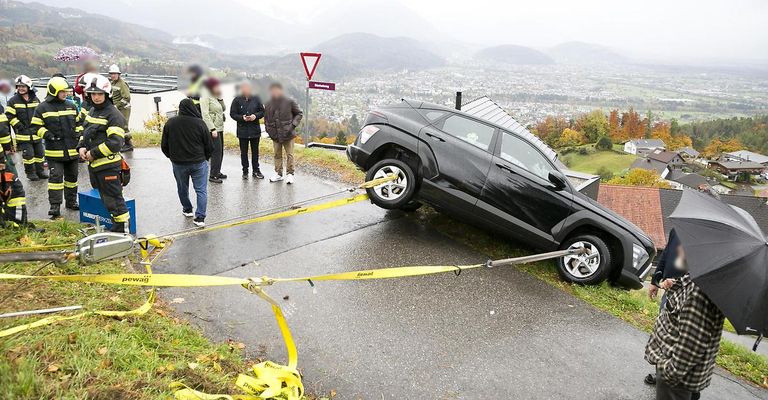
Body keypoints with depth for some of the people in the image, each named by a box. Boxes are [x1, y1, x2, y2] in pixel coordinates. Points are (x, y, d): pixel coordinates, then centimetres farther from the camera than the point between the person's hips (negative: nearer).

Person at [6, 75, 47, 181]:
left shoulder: (35, 100, 7)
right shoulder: (13, 101, -5)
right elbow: (9, 116, -7)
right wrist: (19, 126, -13)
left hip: (36, 133, 4)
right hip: (23, 134, -4)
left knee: (39, 152, 10)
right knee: (28, 154, -3)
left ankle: (40, 171, 22)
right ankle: (30, 172, 10)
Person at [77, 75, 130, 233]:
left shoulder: (113, 114, -14)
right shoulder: (92, 111, 14)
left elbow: (115, 142, -22)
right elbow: (85, 132, 24)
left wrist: (94, 153, -17)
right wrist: (81, 147, 5)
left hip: (109, 165, -9)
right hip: (93, 165, 9)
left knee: (114, 200, -5)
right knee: (105, 198, 16)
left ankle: (122, 230, 4)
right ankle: (115, 228, 27)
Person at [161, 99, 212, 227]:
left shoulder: (170, 123, -4)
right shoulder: (200, 123, -12)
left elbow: (164, 145, 3)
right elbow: (209, 146, -7)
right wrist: (205, 158, 12)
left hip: (178, 163, 3)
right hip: (199, 163, -3)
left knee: (182, 188, 22)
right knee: (201, 190, 2)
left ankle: (187, 209, 39)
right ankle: (200, 217, -4)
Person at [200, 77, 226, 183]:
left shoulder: (215, 97, 15)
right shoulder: (205, 98, -11)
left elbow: (224, 109, 13)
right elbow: (205, 115, -17)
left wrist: (220, 98, -1)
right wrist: (213, 129, -23)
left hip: (219, 128, 9)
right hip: (213, 128, -9)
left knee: (220, 151, 12)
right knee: (217, 151, -11)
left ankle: (217, 172, 23)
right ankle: (213, 175, -7)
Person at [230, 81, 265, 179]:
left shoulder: (256, 99, 3)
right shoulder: (237, 100, -1)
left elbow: (262, 111, 6)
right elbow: (232, 114, 0)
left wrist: (255, 116, -13)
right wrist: (242, 117, -16)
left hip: (255, 129, 1)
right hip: (242, 130, -1)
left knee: (255, 151, 9)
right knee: (244, 152, 6)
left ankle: (256, 170, 18)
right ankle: (245, 171, 15)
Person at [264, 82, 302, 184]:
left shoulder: (290, 102, -5)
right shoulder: (268, 104, 6)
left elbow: (299, 114, 3)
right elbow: (266, 118, 19)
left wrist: (293, 124, -8)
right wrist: (268, 129, 6)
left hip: (287, 134, -4)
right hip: (275, 135, 4)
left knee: (289, 155, 1)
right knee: (277, 155, 11)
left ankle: (289, 174, 10)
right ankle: (278, 174, 20)